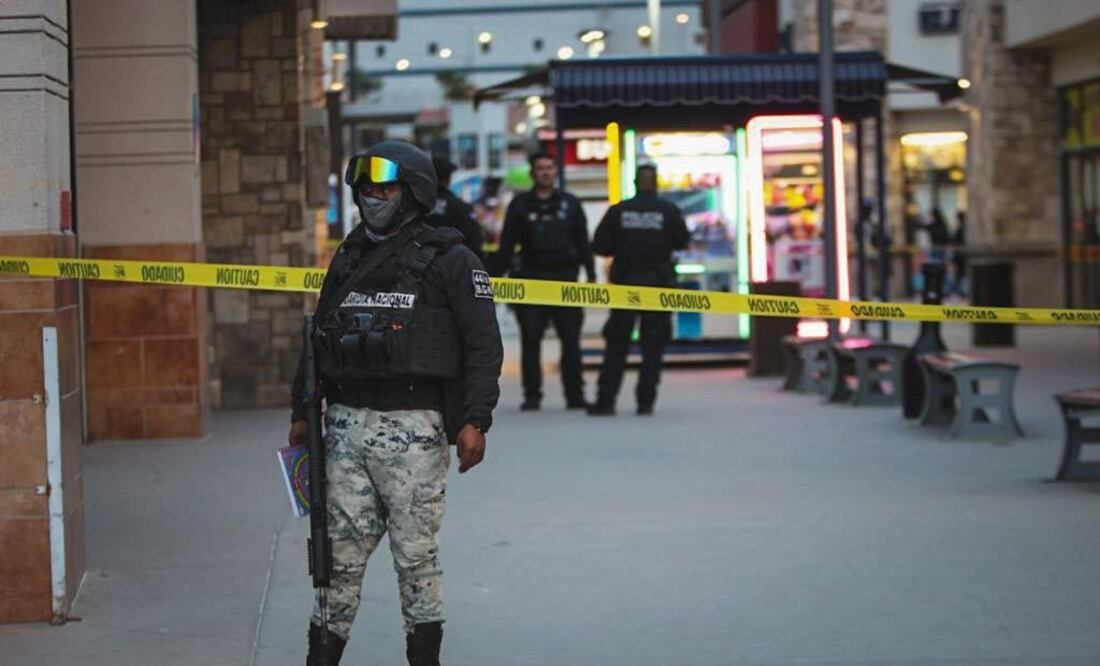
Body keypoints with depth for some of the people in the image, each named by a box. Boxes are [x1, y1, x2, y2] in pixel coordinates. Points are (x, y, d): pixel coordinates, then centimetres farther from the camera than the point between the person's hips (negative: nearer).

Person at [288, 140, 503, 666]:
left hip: (413, 426, -5)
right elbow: (317, 340, 22)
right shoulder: (349, 258, 16)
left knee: (415, 553, 1)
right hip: (346, 424, 5)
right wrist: (301, 411, 17)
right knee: (341, 551, 6)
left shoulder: (451, 262, -2)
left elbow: (484, 346, -6)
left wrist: (474, 420, -14)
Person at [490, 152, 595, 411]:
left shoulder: (570, 204, 10)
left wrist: (591, 275, 5)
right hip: (531, 278, -1)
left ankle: (575, 394, 9)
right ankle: (532, 395, 3)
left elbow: (583, 243, 12)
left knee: (571, 340, 2)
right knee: (530, 341, -3)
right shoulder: (520, 205, 7)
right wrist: (496, 277, -1)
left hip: (565, 279, 1)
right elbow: (506, 244, 6)